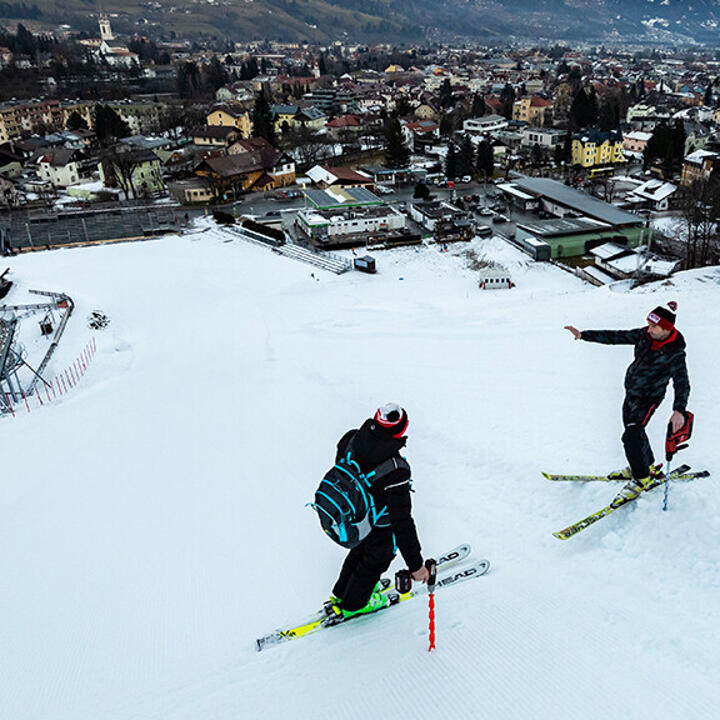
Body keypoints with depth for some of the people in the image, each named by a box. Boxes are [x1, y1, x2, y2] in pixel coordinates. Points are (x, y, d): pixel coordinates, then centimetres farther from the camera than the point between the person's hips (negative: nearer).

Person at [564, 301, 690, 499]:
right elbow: (616, 337, -4)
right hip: (631, 391, 7)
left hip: (649, 398, -7)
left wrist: (679, 410, -39)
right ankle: (646, 465, 44)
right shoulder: (644, 335, -7)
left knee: (631, 437, -13)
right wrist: (584, 335, -11)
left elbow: (682, 383, -26)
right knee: (634, 431, 20)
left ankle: (642, 477, 7)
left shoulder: (675, 352, -22)